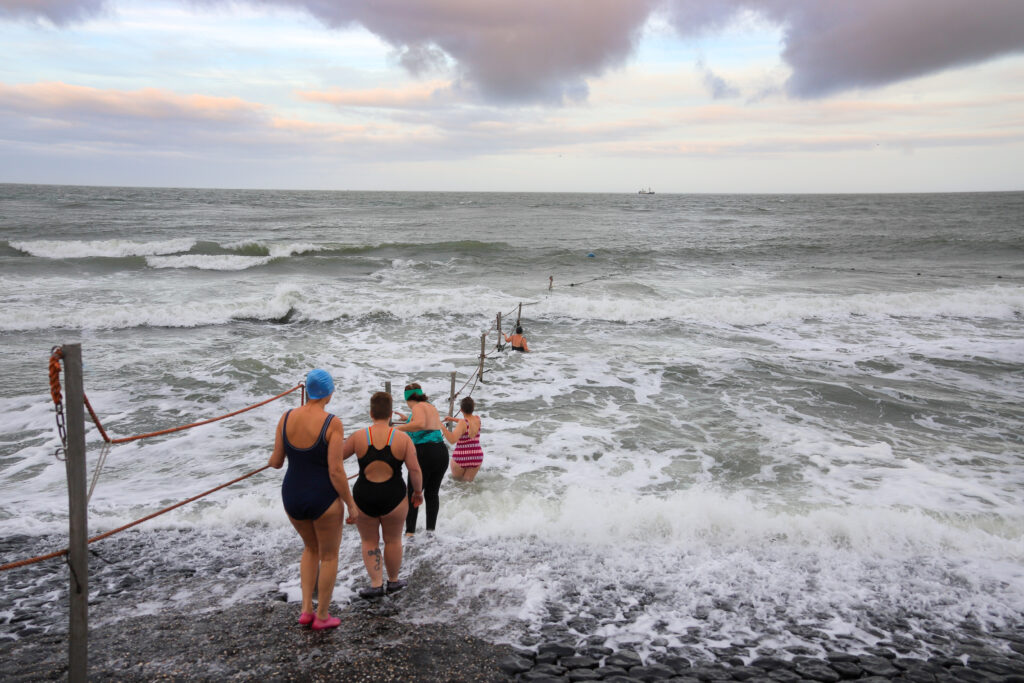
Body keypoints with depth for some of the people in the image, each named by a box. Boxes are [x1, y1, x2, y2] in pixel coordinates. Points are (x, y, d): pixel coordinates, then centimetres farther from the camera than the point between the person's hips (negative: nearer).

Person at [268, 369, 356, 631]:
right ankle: (322, 616, 28)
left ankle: (306, 609, 27)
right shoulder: (332, 423, -19)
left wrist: (271, 461, 25)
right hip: (324, 499, -5)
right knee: (329, 556, 18)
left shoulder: (286, 418, -6)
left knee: (311, 548, 29)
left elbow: (276, 462, 1)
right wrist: (351, 504, -9)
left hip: (292, 496, 5)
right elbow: (336, 471, -20)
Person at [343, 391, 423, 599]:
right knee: (393, 540, 20)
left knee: (369, 541, 18)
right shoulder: (402, 438, -8)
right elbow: (415, 469, -9)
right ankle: (393, 581, 33)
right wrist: (418, 491, 5)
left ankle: (376, 584, 12)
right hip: (393, 499, 0)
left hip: (364, 499, 0)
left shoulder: (358, 437, -8)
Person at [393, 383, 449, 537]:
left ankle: (409, 532, 2)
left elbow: (420, 424, -27)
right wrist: (407, 419, 45)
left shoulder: (418, 407, -6)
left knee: (413, 494, 4)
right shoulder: (431, 407, 19)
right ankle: (431, 529, 20)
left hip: (425, 452, -7)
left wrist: (398, 428, -21)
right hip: (442, 452, 7)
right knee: (432, 494, 17)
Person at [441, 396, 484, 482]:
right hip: (476, 457, 4)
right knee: (468, 481, 13)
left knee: (456, 480, 21)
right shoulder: (477, 419, -2)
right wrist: (453, 419, 23)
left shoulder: (462, 423, -19)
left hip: (461, 458, -4)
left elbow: (452, 440, -32)